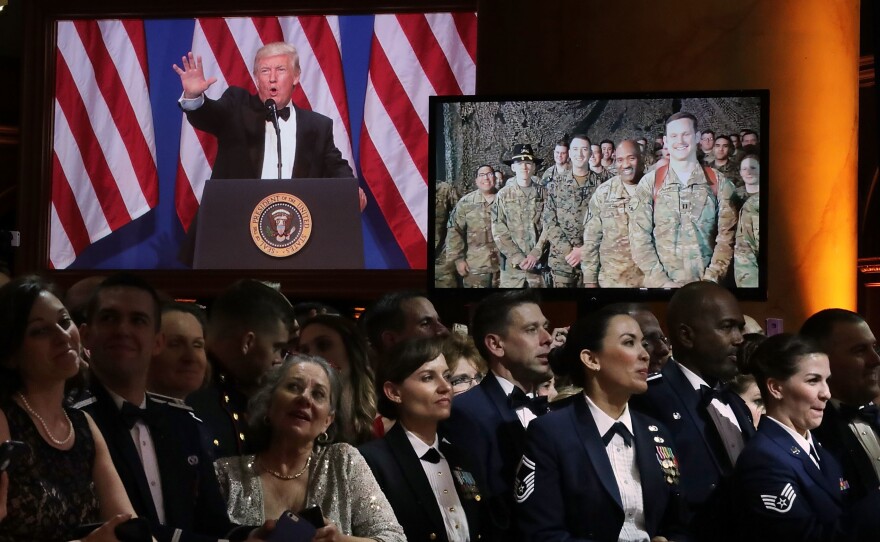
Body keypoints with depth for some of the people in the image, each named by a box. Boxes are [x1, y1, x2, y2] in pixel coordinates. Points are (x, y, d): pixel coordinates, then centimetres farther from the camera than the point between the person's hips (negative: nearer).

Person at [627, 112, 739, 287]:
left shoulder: (718, 183, 3)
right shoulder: (649, 183, 1)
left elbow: (726, 236, -1)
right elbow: (639, 237, -4)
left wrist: (711, 279, -13)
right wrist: (662, 281, -13)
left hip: (705, 287, 0)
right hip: (661, 286, 0)